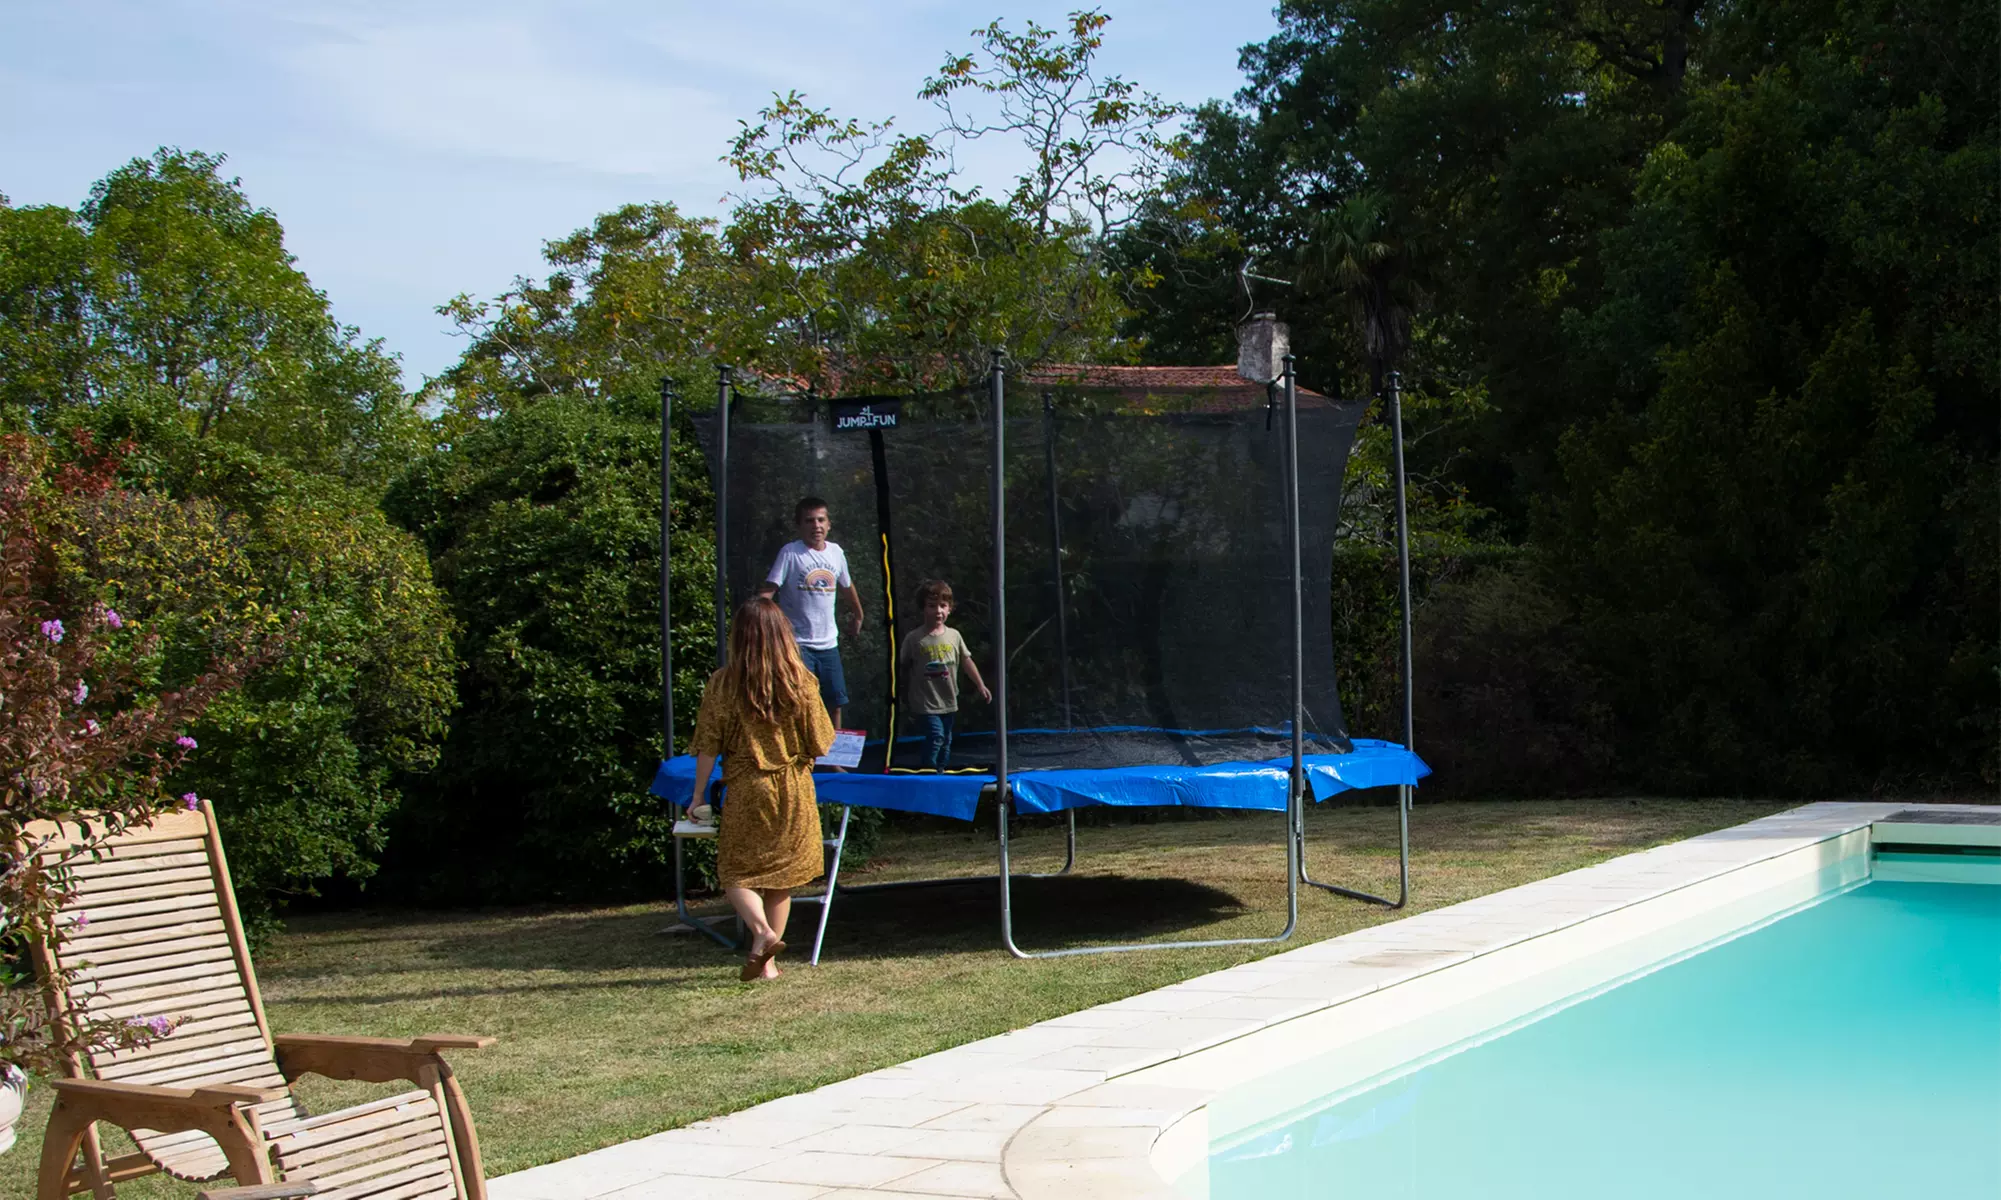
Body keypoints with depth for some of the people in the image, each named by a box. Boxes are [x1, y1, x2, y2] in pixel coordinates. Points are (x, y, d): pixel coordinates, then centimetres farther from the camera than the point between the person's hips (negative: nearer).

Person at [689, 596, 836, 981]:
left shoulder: (723, 683, -9)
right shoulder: (800, 681, -5)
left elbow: (708, 748, -6)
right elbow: (820, 745, 0)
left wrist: (699, 795, 4)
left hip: (746, 791, -2)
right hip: (793, 790, 2)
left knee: (736, 872, 10)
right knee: (779, 874, 13)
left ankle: (762, 932, -15)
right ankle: (767, 962, 14)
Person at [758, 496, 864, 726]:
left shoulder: (835, 552, 7)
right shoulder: (790, 553, -9)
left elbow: (846, 586, 24)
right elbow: (768, 590, -17)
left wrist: (857, 616, 37)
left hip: (828, 643, 5)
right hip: (797, 643, -5)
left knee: (836, 703, 10)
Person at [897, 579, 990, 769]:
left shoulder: (953, 636, 2)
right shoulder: (914, 639, -8)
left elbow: (966, 661, 10)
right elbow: (903, 667, 2)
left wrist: (981, 686, 9)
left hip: (949, 700, 5)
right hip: (927, 701, -5)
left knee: (946, 740, 14)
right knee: (935, 735, -17)